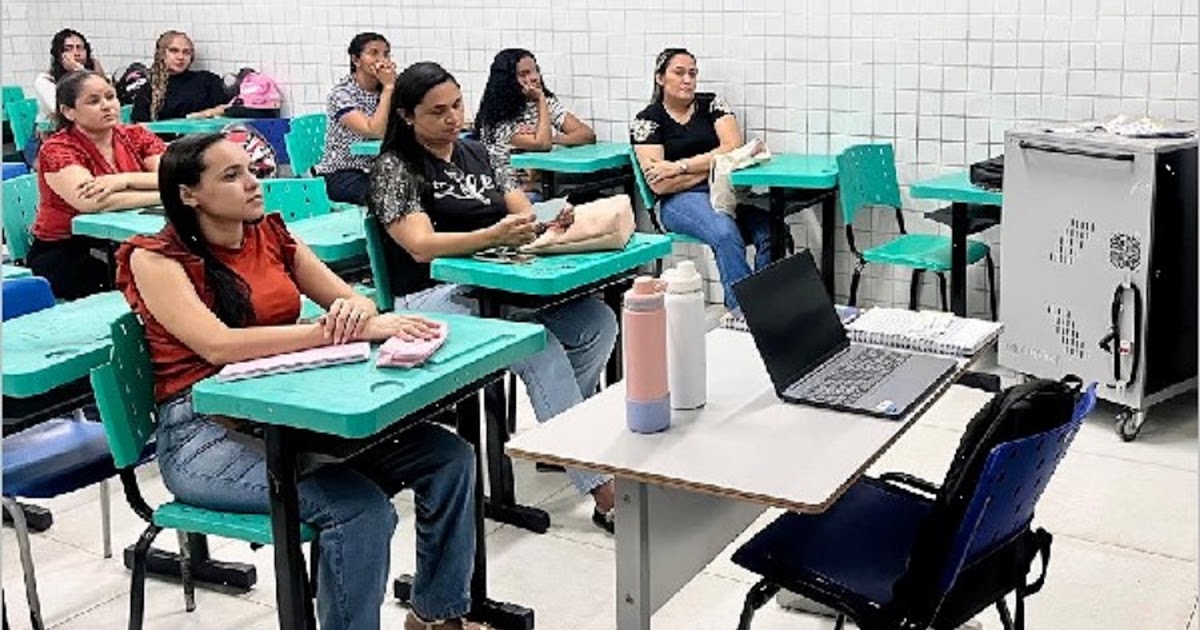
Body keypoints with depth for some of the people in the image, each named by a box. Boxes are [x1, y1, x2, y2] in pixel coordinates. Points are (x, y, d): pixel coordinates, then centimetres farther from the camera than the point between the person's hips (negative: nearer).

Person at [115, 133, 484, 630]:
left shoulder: (271, 234, 10)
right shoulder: (154, 258, -7)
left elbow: (353, 299, 8)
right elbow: (219, 346, -23)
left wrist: (358, 312, -19)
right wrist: (344, 329, -29)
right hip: (203, 431, -6)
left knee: (447, 456, -10)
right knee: (360, 505, -30)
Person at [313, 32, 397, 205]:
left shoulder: (386, 90, 8)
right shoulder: (341, 93, -10)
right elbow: (375, 131, -24)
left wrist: (392, 85, -9)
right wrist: (388, 87, -18)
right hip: (341, 175, -6)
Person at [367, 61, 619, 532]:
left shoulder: (476, 153, 17)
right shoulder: (394, 168, -2)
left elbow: (524, 211, 12)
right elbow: (421, 246, -16)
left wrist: (553, 222, -14)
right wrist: (495, 235, -32)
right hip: (434, 298, -6)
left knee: (597, 320, -20)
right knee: (541, 349, -32)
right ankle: (603, 492, -31)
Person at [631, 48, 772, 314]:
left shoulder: (711, 104, 16)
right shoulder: (647, 120, 6)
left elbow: (734, 148, 0)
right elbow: (659, 185, -4)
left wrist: (680, 166, -7)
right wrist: (714, 165, -2)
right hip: (680, 201, -3)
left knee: (769, 231, -28)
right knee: (726, 234, -36)